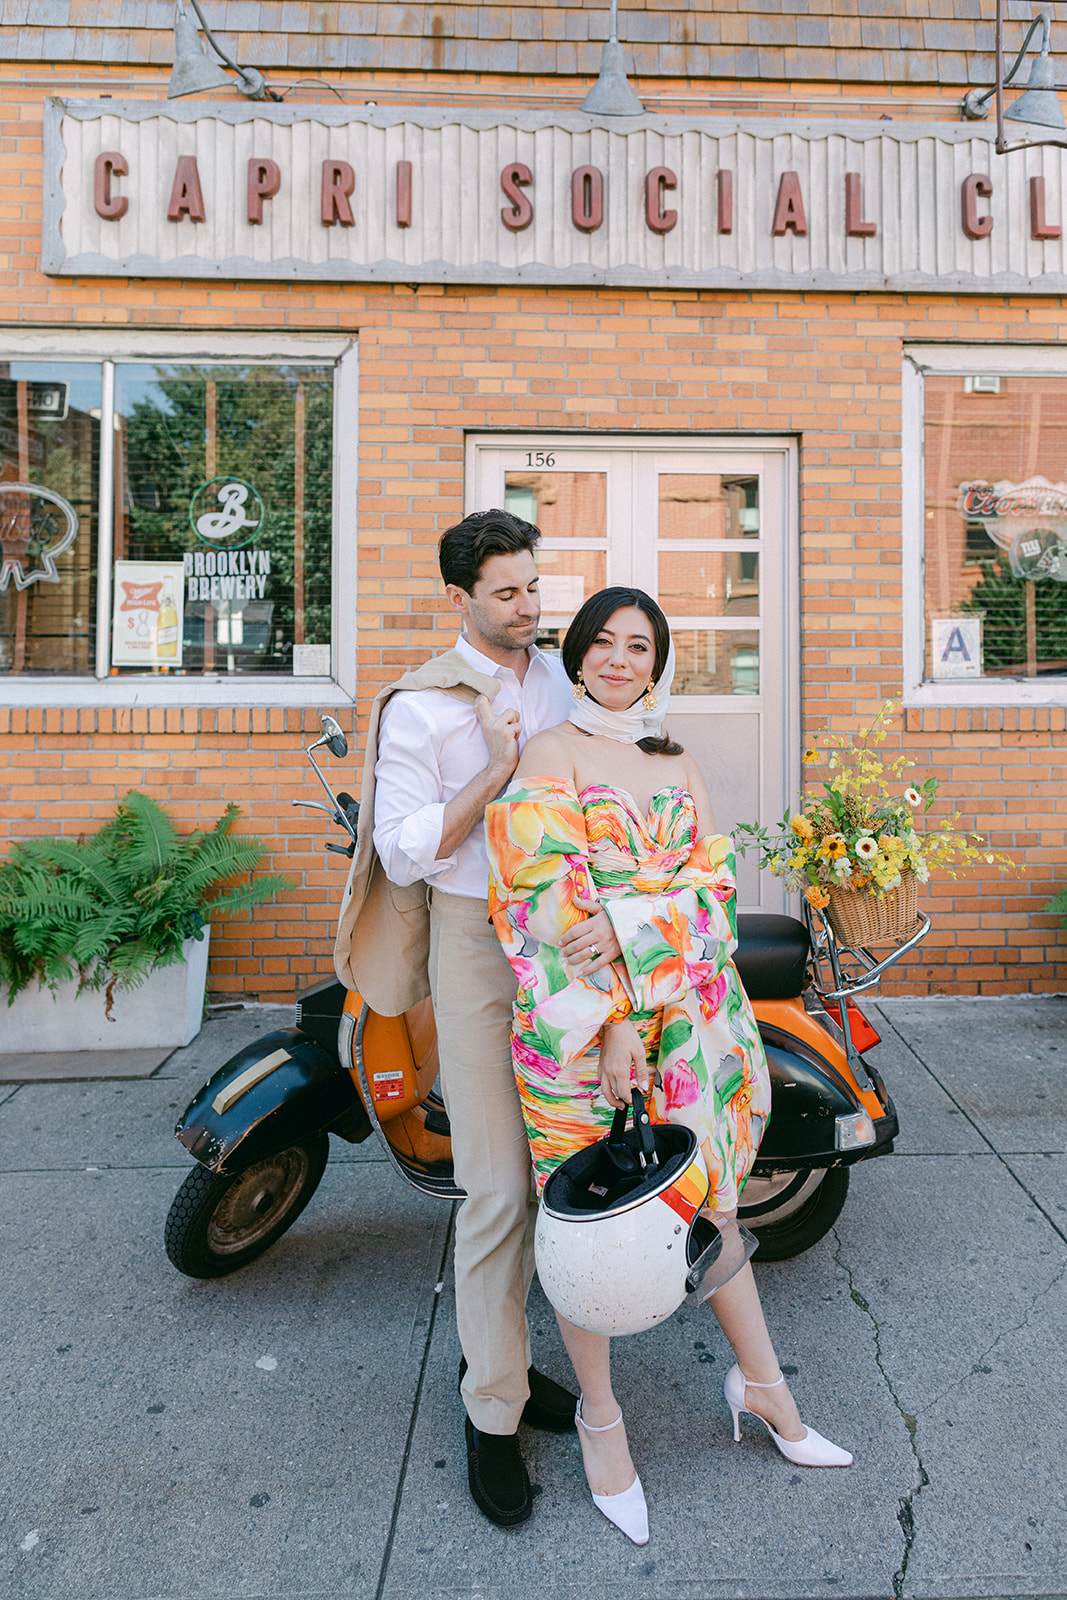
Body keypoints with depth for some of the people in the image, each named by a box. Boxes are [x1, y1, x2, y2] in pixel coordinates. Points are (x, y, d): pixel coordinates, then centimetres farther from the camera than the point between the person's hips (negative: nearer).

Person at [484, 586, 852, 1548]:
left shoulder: (678, 766, 13)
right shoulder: (549, 755, -3)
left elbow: (714, 881, 4)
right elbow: (547, 903, -12)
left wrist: (631, 924, -15)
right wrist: (609, 1023, -17)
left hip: (688, 1017, 5)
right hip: (574, 1023, -4)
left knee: (707, 1199, 16)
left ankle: (761, 1384, 37)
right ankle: (600, 1417, 29)